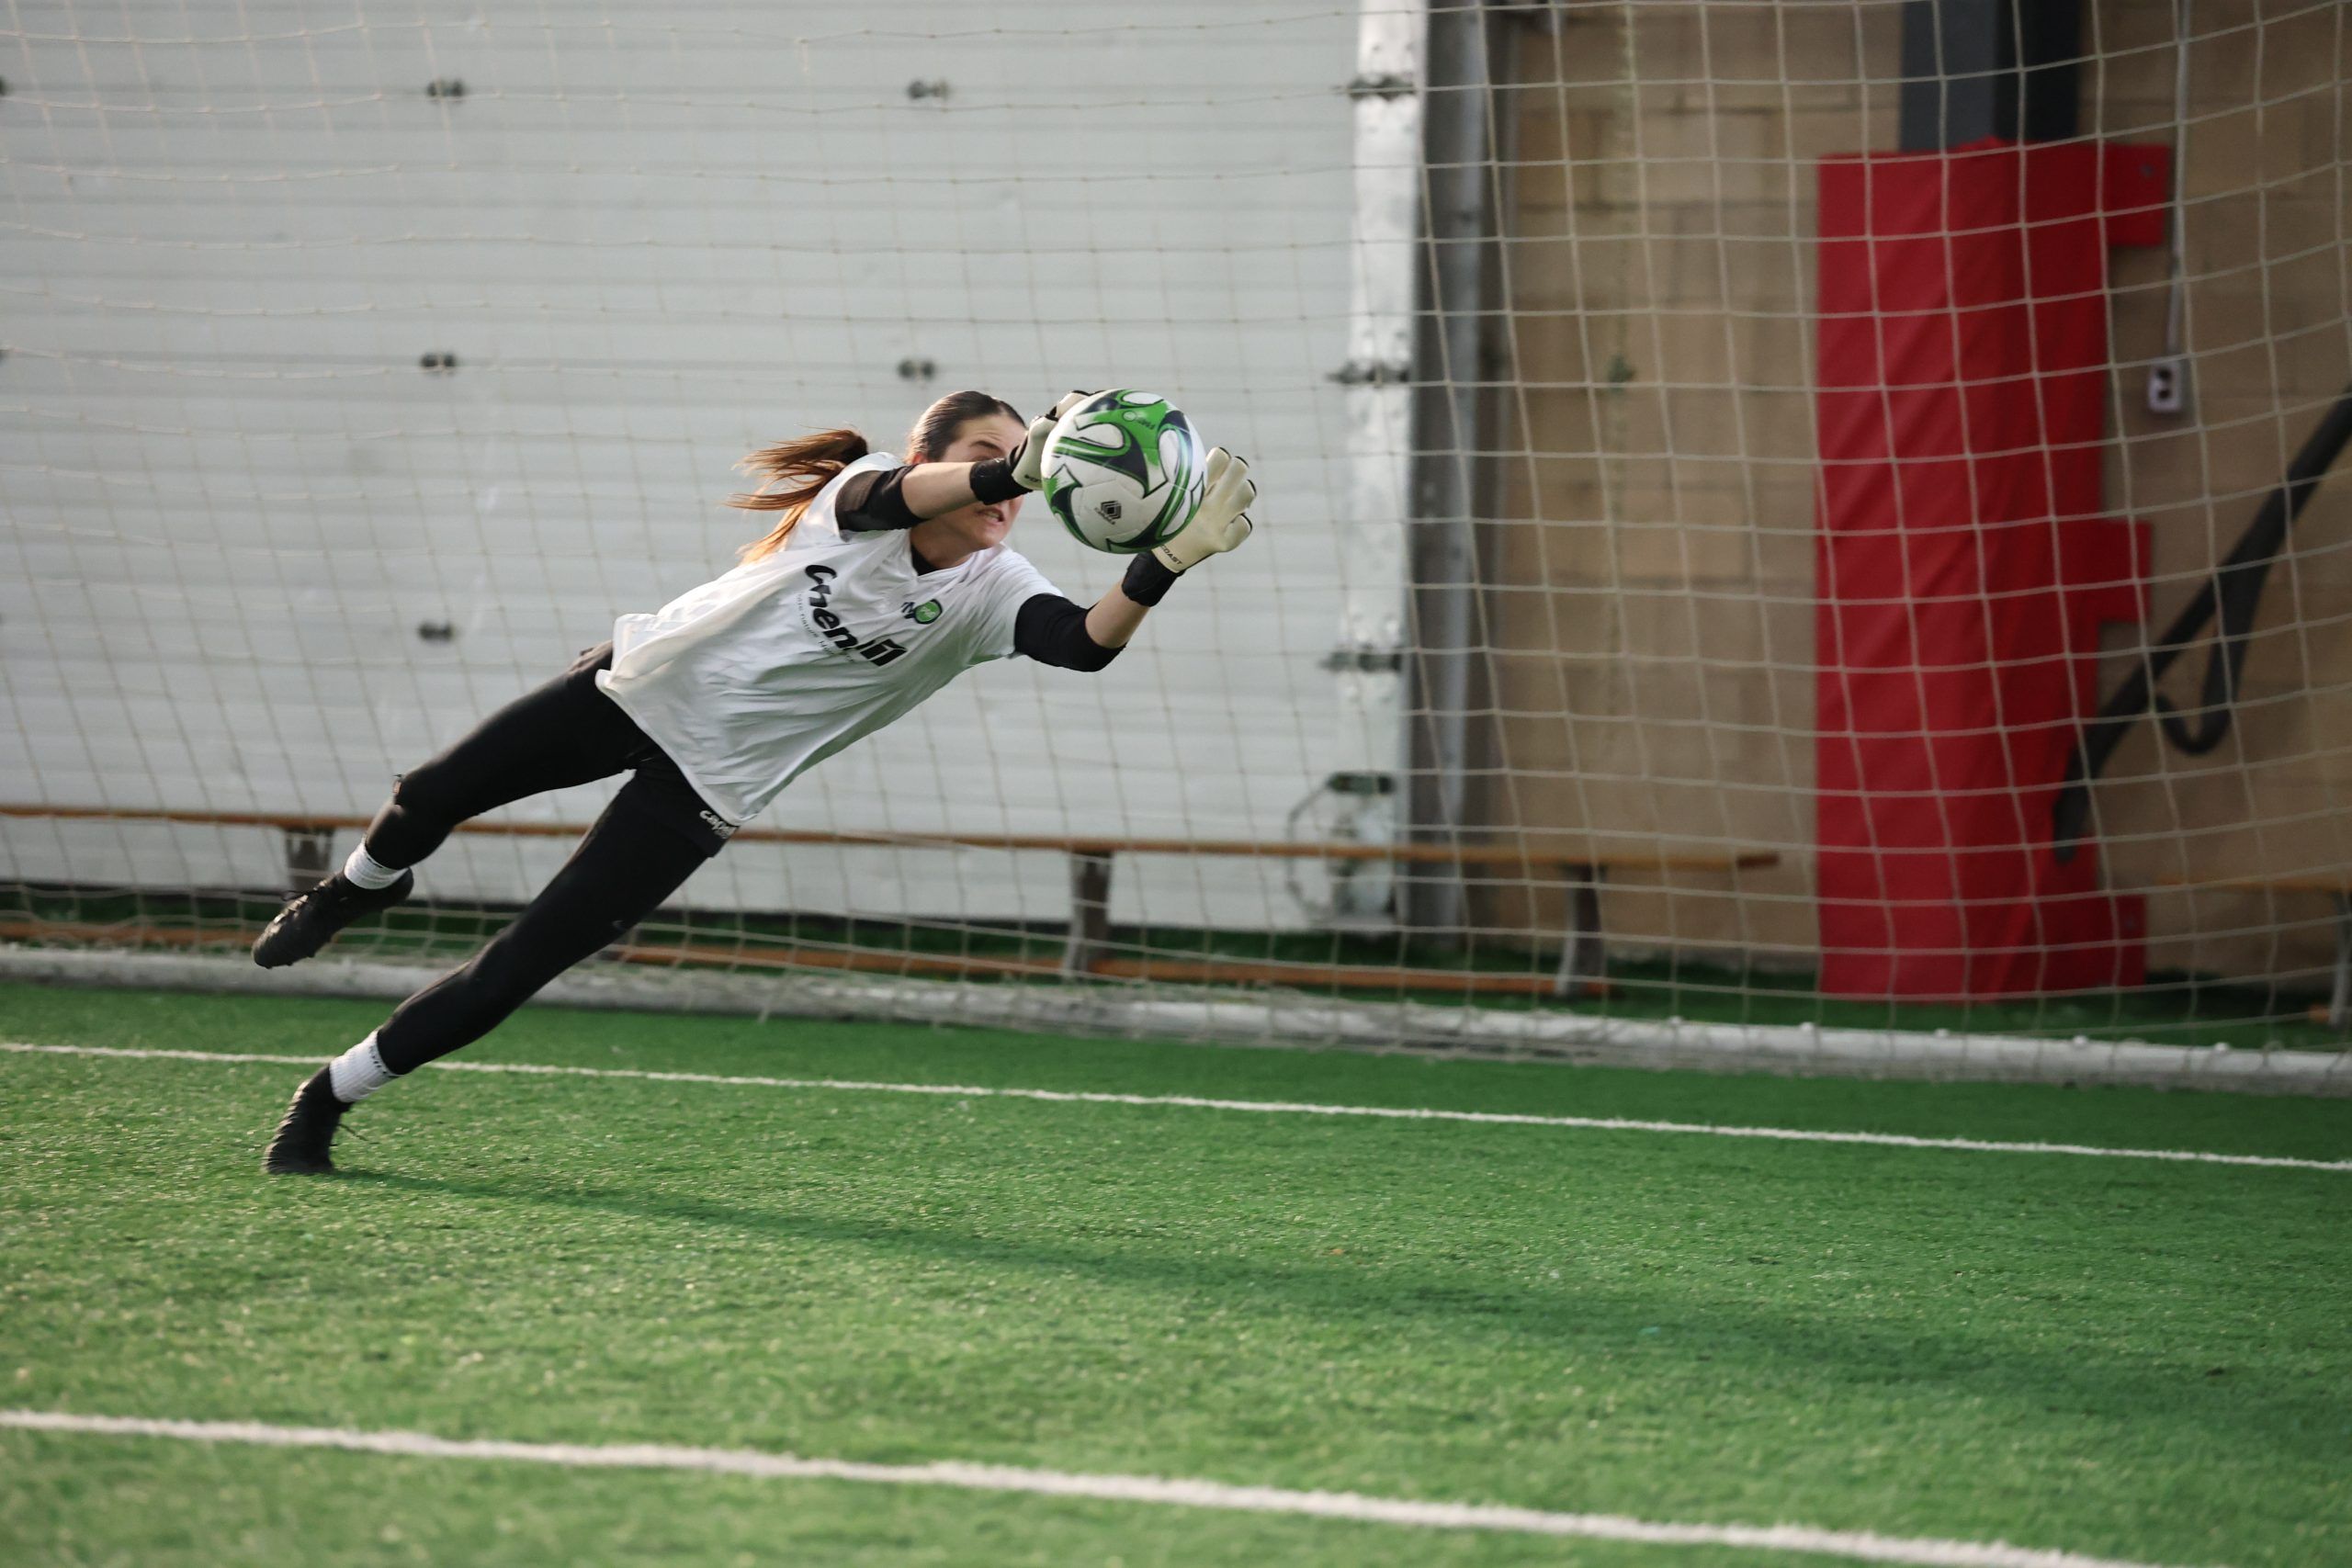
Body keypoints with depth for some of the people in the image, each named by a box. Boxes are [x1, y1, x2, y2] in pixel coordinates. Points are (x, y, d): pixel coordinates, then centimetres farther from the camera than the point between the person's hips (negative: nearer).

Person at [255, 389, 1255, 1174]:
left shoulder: (988, 593, -13)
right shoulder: (863, 489, -16)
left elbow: (1086, 643, -32)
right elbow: (894, 497, -40)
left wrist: (1167, 563, -49)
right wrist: (1016, 469, -59)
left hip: (709, 783, 0)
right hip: (640, 680, 0)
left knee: (510, 975, -6)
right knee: (429, 799, 14)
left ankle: (327, 1104, 11)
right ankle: (360, 888, 52)